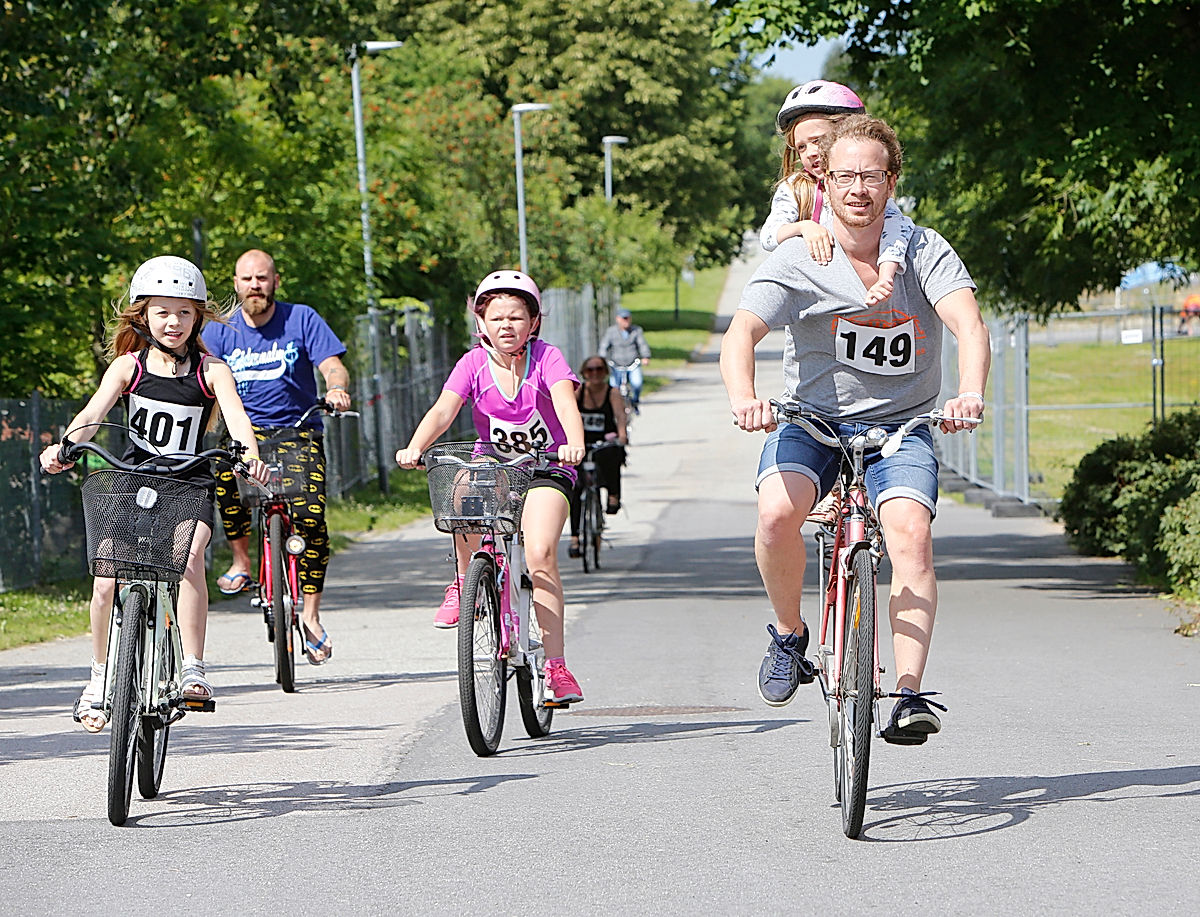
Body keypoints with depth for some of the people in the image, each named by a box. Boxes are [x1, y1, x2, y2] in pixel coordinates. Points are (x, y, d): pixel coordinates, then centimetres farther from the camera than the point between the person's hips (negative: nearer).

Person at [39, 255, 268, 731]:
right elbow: (93, 412, -14)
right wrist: (63, 447, -35)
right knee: (107, 581, -11)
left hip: (189, 484, -1)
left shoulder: (210, 371, 0)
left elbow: (236, 416, -17)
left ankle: (193, 669, -24)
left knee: (189, 558, -29)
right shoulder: (128, 366, 1)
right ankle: (99, 677, 10)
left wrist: (251, 457, -39)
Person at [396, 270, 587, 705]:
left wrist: (575, 443, -51)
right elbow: (443, 411, -21)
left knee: (540, 554, -24)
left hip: (546, 468, -2)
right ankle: (465, 580, -10)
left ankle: (555, 664, -17)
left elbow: (566, 403, -29)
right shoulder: (474, 364, -7)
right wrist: (414, 448, -40)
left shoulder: (547, 358, -12)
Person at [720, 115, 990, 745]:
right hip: (811, 420, 0)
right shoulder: (798, 261, -9)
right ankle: (789, 635, -3)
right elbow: (741, 333, -22)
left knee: (910, 528, -27)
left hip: (900, 425, 0)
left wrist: (970, 393, -42)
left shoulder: (924, 251, -6)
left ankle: (910, 694, -25)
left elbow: (969, 325, -21)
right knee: (777, 511, -30)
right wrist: (743, 398, -44)